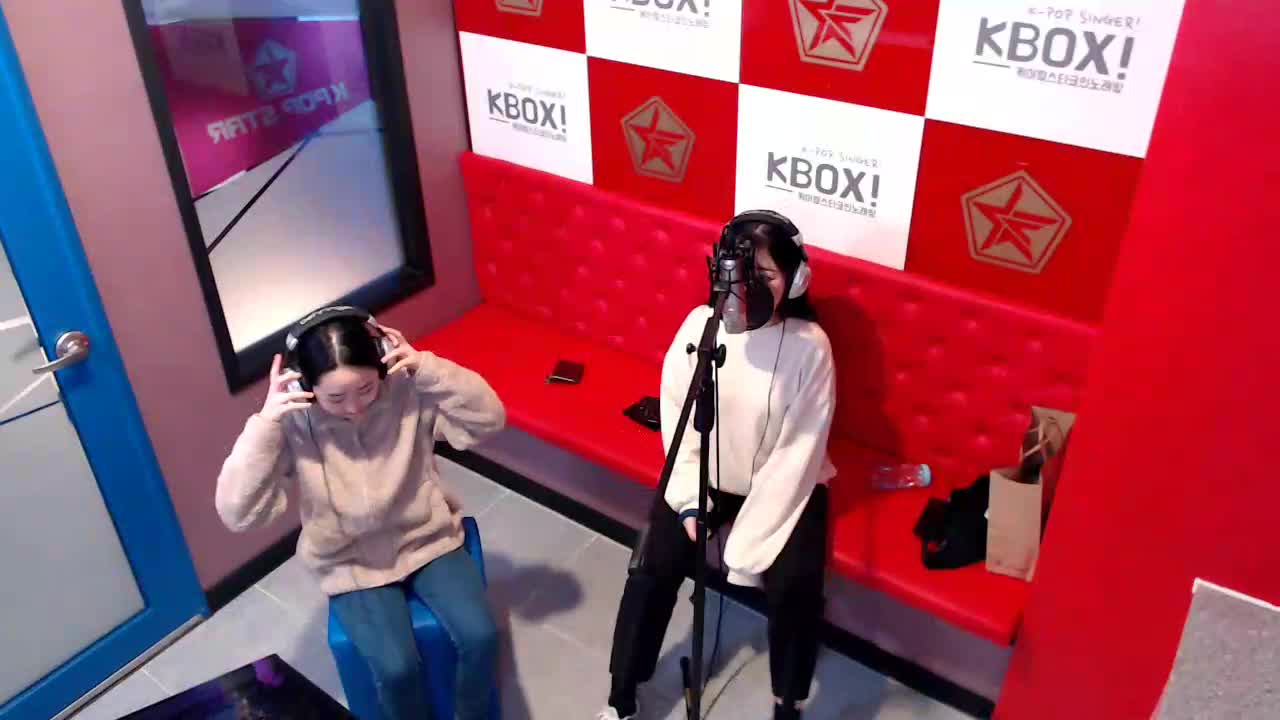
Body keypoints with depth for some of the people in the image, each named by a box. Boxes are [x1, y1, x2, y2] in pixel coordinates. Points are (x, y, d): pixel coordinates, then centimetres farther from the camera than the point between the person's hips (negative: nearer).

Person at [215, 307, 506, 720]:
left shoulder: (409, 390, -17)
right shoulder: (292, 423, -19)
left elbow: (489, 419, -18)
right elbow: (237, 514, -24)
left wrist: (428, 368, -29)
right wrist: (264, 423, -33)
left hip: (426, 539, 1)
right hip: (352, 563, -1)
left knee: (480, 637, -14)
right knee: (396, 667, -19)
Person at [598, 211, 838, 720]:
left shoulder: (809, 344, -20)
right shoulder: (700, 324, -12)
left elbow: (801, 447, -18)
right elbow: (676, 412, -5)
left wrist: (751, 535, -20)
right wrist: (689, 500, -12)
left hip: (784, 484, -2)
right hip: (706, 474, 2)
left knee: (796, 584, -21)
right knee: (654, 564, -13)